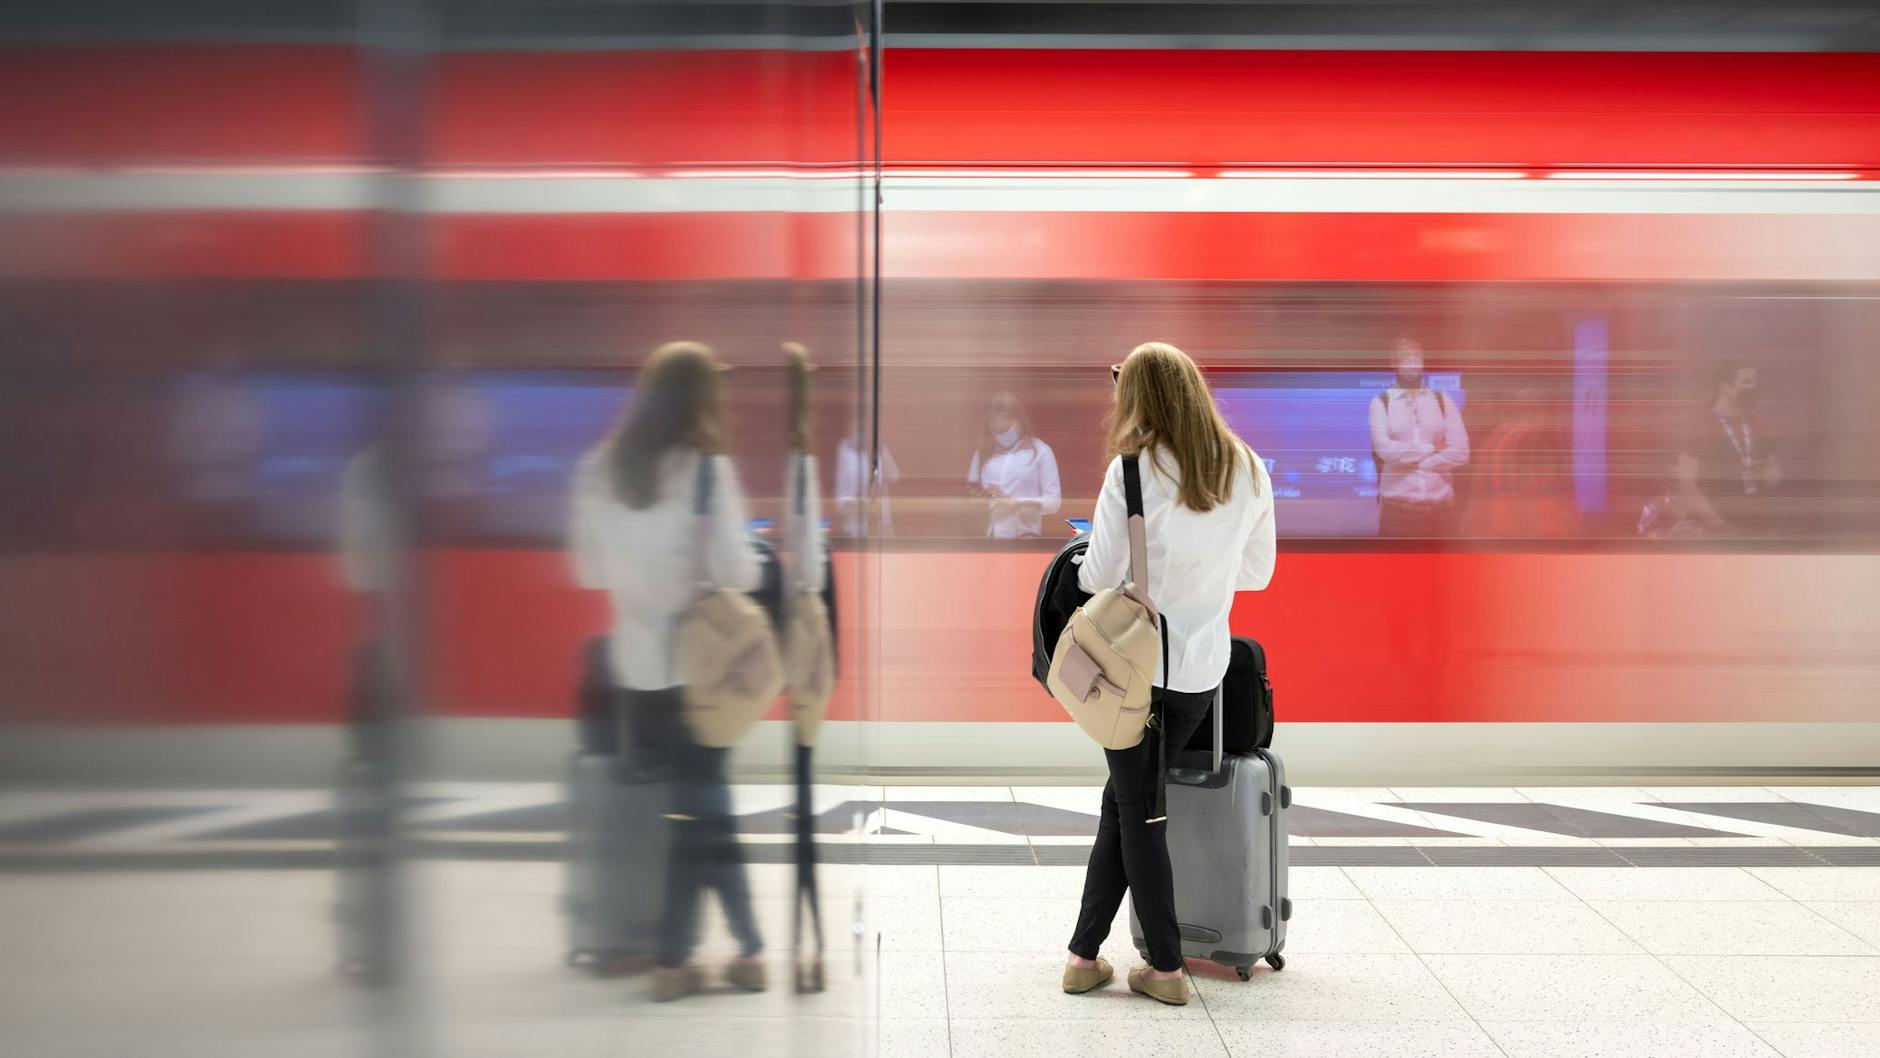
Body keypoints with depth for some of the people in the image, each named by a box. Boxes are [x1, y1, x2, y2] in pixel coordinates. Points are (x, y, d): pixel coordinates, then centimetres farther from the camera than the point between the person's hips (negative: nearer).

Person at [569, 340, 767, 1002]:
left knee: (700, 803, 11)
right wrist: (759, 562, 5)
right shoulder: (706, 466, -13)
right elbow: (737, 572, -15)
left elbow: (589, 570, 8)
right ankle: (673, 959, 14)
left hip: (635, 661, 4)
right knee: (698, 808, 8)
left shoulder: (598, 468, 1)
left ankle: (747, 947, 16)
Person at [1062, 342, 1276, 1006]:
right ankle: (1085, 949, 18)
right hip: (1202, 666, 4)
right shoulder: (1249, 471, 3)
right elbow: (1256, 573, 11)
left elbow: (1096, 577, -9)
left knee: (1136, 807, 8)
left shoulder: (1134, 470, -12)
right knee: (1124, 799, 16)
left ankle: (1166, 968, 11)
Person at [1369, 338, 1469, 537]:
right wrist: (1431, 449, -5)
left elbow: (1461, 452, -2)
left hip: (1440, 504, 2)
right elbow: (1385, 449, -11)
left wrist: (1413, 462, -7)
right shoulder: (1381, 403, 2)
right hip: (1397, 504, -2)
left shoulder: (1444, 402, 8)